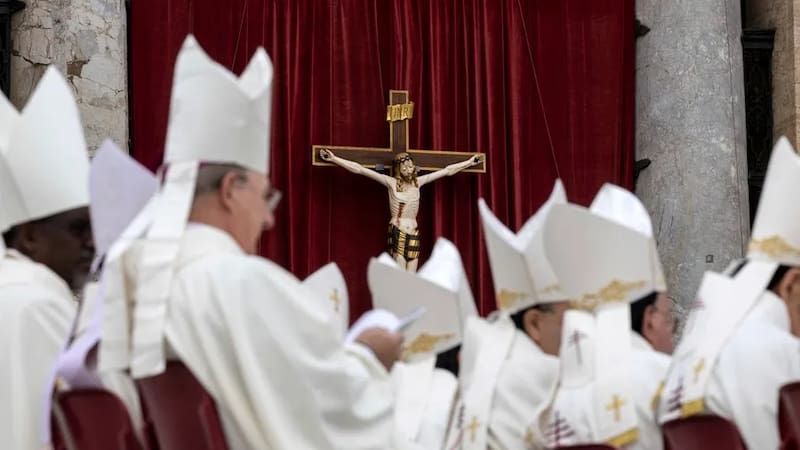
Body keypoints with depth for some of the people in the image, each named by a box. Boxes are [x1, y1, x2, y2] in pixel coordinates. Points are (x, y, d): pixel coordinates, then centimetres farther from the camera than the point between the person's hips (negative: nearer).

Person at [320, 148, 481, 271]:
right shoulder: (391, 183, 0)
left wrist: (470, 162, 24)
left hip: (413, 234, 4)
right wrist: (334, 159, -10)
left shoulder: (418, 182, 11)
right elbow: (359, 169, -5)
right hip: (396, 233, -4)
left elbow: (447, 171, 18)